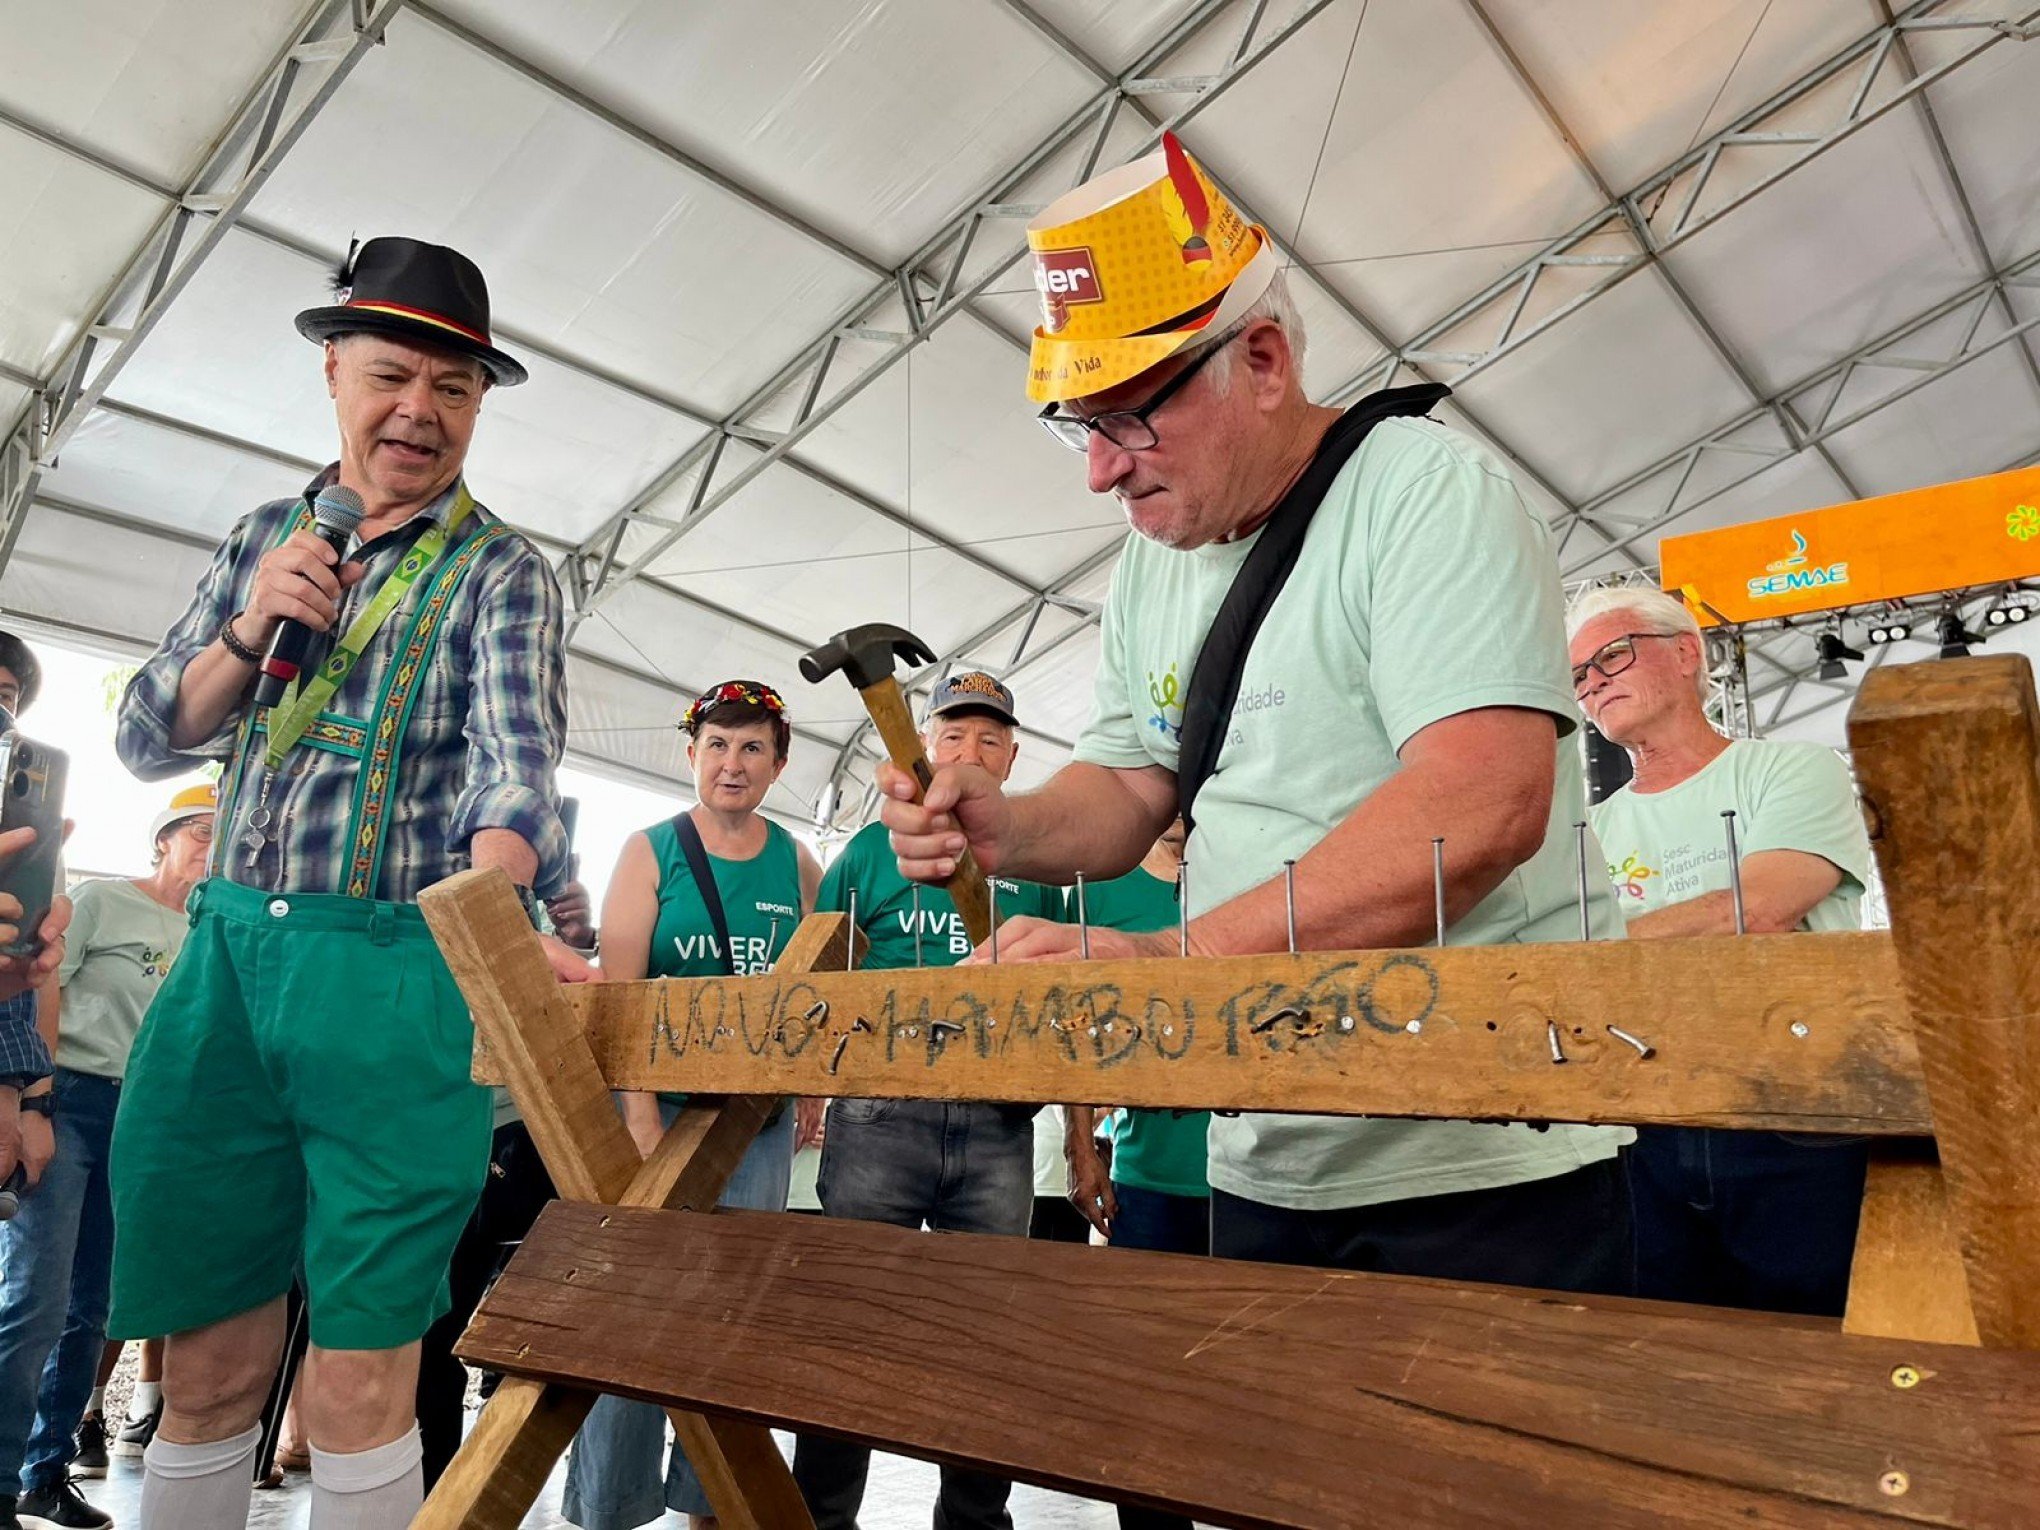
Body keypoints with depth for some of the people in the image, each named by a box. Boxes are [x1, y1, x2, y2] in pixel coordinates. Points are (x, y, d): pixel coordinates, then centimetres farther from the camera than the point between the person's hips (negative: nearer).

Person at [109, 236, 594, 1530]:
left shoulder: (503, 573, 1)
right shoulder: (269, 538, 14)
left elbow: (516, 763, -15)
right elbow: (149, 740, 15)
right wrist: (251, 630, -4)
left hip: (399, 973, -3)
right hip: (228, 955, 4)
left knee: (360, 1383, 0)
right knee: (208, 1366, 9)